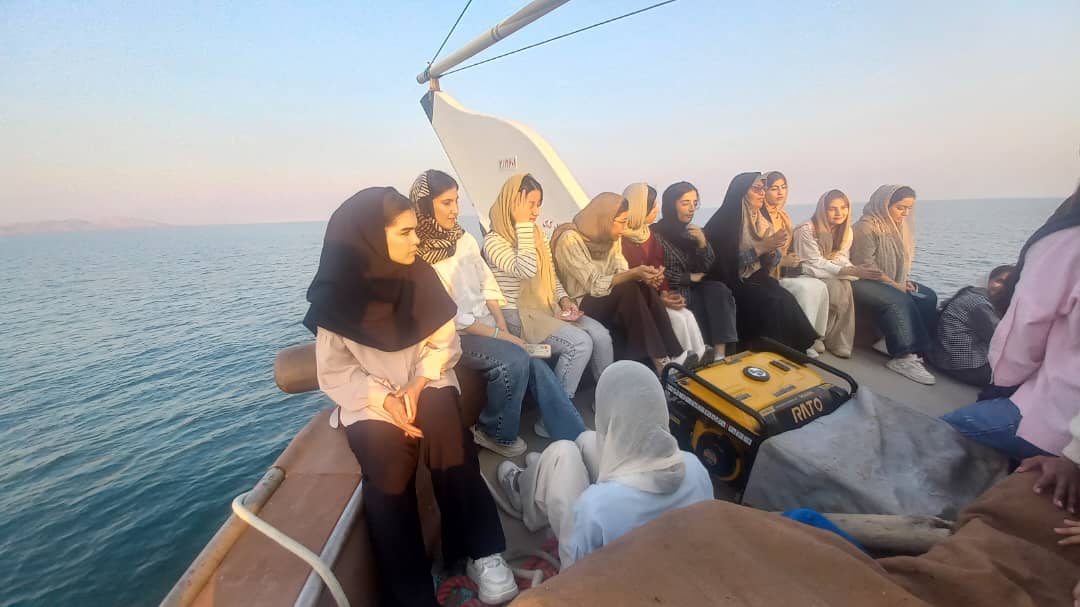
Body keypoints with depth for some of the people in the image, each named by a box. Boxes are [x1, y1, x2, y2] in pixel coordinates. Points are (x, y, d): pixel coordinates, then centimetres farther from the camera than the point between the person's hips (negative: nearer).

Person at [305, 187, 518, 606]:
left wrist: (418, 386, -16)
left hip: (424, 382, 2)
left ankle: (481, 552, -12)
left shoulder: (421, 278, -3)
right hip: (367, 397, -1)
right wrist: (385, 400, -20)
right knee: (387, 460, -28)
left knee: (448, 436, -28)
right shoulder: (337, 295, -9)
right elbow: (334, 373, -6)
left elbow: (445, 344, 0)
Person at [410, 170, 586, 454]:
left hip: (487, 323, 5)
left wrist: (504, 328, -5)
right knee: (514, 359, -26)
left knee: (535, 363, -16)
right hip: (452, 335, -5)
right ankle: (493, 432, -2)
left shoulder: (464, 239, 9)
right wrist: (498, 335, -16)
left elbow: (488, 286, 9)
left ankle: (576, 437, -7)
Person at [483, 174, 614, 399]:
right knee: (580, 343, -24)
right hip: (518, 314, -7)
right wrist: (522, 224, -21)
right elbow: (527, 270, -27)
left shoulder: (538, 234, 11)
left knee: (601, 335, -11)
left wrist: (564, 299, 0)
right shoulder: (494, 240, -12)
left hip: (548, 307, 7)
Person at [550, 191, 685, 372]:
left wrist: (640, 275, -22)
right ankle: (660, 360, -25)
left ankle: (672, 356, -21)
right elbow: (594, 285, -24)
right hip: (579, 305, -6)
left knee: (647, 290, -22)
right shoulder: (570, 239, -18)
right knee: (630, 291, -29)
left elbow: (621, 274, -1)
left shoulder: (612, 237, 5)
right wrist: (634, 274, -32)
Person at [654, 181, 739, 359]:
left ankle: (720, 353, -29)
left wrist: (702, 243, -10)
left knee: (719, 291, -23)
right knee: (702, 302, -30)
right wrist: (690, 277, -9)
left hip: (694, 288, 5)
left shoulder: (692, 231, 13)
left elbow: (707, 269, 7)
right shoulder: (656, 234, -7)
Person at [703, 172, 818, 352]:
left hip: (757, 277, 6)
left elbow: (770, 262, 10)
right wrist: (760, 247, -18)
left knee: (787, 300, -20)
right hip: (733, 282, -6)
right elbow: (728, 262, -18)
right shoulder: (725, 221, -12)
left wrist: (772, 248, -12)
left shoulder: (761, 219, 10)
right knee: (775, 302, -25)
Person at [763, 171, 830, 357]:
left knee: (820, 286, -17)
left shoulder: (783, 216, 14)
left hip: (785, 271, 7)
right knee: (805, 288, -28)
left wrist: (793, 261, -2)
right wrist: (782, 261, -23)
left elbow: (788, 248, 19)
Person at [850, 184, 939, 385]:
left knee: (928, 297, -11)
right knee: (899, 301, -31)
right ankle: (905, 357, -29)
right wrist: (894, 285, -18)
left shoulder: (901, 226, 14)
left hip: (894, 281, 9)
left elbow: (903, 259, 21)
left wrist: (904, 281, 3)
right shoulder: (867, 227, -15)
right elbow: (865, 265, -19)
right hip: (864, 282, -9)